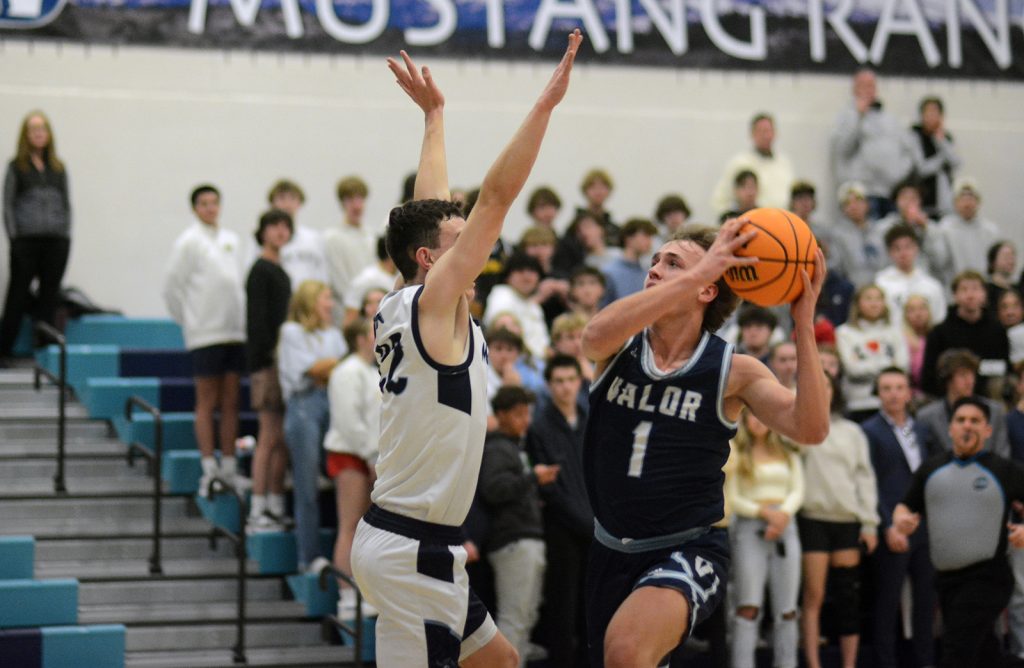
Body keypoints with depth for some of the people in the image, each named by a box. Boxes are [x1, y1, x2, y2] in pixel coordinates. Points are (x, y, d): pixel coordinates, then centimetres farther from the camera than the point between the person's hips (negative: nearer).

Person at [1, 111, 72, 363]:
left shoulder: (58, 168, 14)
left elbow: (66, 203, 15)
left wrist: (66, 233, 5)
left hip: (56, 239, 3)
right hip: (26, 239, -3)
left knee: (50, 295, 4)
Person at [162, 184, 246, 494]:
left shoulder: (231, 240, 14)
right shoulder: (189, 242, -4)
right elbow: (172, 287, -4)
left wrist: (241, 318, 12)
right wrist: (188, 321, -2)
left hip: (235, 330, 5)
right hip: (205, 334, -5)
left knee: (231, 401, 6)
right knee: (207, 402, -2)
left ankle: (229, 466, 11)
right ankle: (209, 469, -1)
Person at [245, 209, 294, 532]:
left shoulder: (280, 271, 18)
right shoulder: (261, 271, -7)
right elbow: (258, 320, -13)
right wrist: (271, 353, -18)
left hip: (283, 359, 9)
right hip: (267, 361, -9)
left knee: (282, 440, 9)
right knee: (270, 438, -8)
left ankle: (276, 508, 14)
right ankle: (258, 513, -7)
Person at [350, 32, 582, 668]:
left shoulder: (403, 308, 9)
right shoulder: (434, 303, -12)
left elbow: (430, 210, 22)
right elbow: (497, 195, -16)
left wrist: (435, 115, 30)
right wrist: (547, 101, -16)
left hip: (398, 538, 10)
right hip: (414, 548, -10)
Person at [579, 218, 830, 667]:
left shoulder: (733, 370, -8)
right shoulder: (619, 348, -3)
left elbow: (809, 428, -22)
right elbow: (595, 335, -29)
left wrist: (804, 322, -28)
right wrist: (699, 271, -34)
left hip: (687, 550, -4)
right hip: (613, 548, 4)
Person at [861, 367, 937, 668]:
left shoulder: (921, 430, 16)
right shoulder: (870, 431, -4)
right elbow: (870, 485, -9)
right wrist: (889, 527, -16)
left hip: (925, 528, 6)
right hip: (893, 531, -6)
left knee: (926, 598, 8)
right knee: (887, 601, -2)